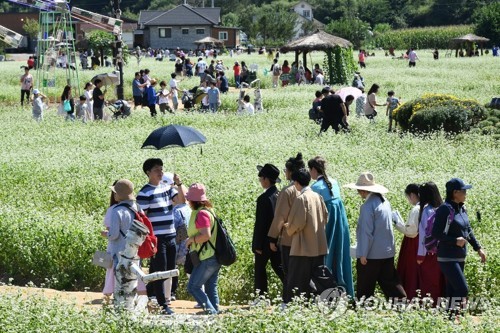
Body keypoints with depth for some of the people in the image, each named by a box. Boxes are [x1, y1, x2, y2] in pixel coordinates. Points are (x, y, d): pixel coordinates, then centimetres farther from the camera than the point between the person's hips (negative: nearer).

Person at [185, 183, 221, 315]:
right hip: (214, 258, 10)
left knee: (193, 287, -6)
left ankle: (211, 311, -12)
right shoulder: (208, 210, 14)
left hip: (207, 259, -10)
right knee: (211, 288, 11)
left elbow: (206, 235, -26)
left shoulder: (201, 214, -16)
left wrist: (191, 239, -11)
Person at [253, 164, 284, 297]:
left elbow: (260, 223, -19)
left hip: (265, 241, -7)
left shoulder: (264, 198, -20)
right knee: (278, 267, 14)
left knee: (259, 269, 4)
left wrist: (257, 245, -14)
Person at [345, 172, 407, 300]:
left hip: (372, 254, -8)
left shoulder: (368, 206, -18)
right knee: (389, 281, 10)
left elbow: (367, 232, -19)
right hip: (388, 252, 8)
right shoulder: (385, 202, 9)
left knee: (364, 287, 4)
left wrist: (363, 254, -14)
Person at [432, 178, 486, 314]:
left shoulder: (462, 209, 9)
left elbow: (468, 230, 20)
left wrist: (478, 248, 16)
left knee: (453, 291, 10)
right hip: (448, 258, -8)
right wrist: (455, 240, -20)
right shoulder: (445, 209, -16)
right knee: (462, 289, -13)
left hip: (460, 257, 8)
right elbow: (436, 233, -17)